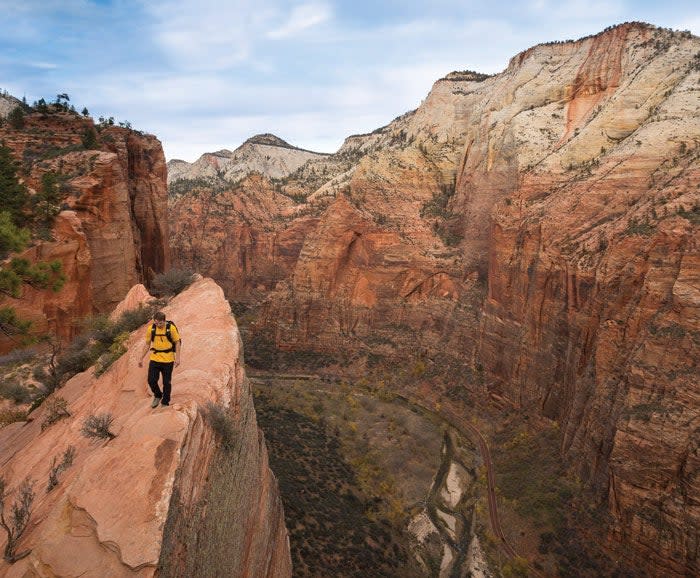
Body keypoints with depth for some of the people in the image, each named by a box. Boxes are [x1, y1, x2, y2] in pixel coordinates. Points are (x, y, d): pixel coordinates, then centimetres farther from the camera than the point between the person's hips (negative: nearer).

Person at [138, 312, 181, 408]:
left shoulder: (171, 328, -12)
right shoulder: (151, 329, -4)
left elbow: (177, 343, -4)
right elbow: (147, 344, 8)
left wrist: (177, 358, -10)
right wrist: (141, 358, 8)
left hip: (168, 360, -2)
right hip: (154, 359, 2)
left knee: (167, 383, 6)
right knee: (151, 380, 0)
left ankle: (165, 403, 23)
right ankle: (157, 396, 29)